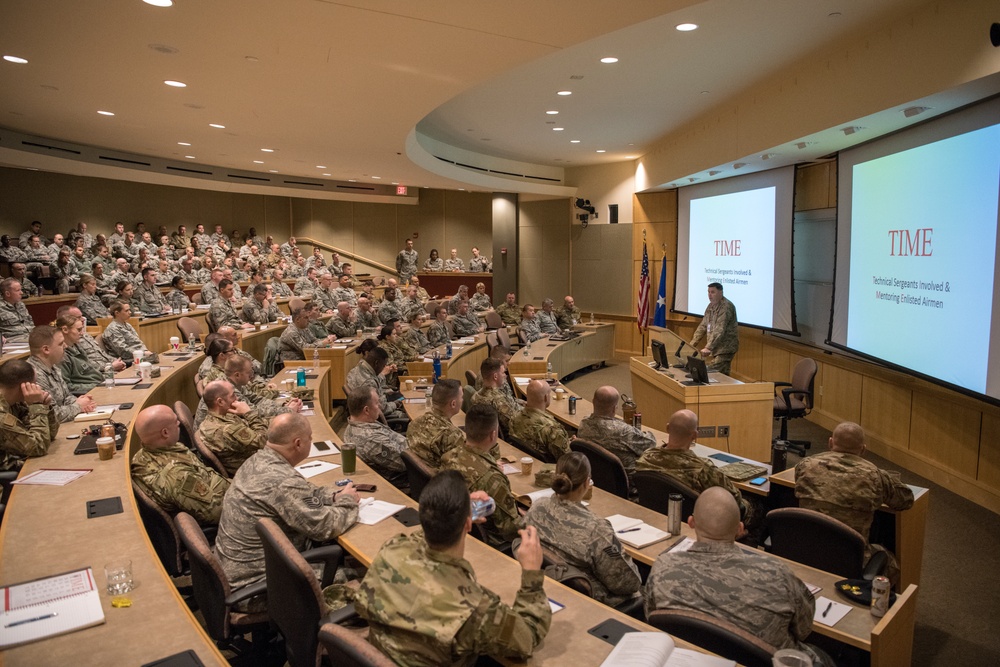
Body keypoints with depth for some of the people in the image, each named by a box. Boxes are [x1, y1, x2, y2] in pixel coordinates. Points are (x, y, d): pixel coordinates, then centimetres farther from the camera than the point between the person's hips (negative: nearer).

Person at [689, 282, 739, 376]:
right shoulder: (711, 306, 12)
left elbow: (720, 330, -25)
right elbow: (703, 326, 15)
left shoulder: (726, 307, -16)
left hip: (725, 348, -8)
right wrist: (692, 344, 7)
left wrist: (708, 348, -31)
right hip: (716, 347, 8)